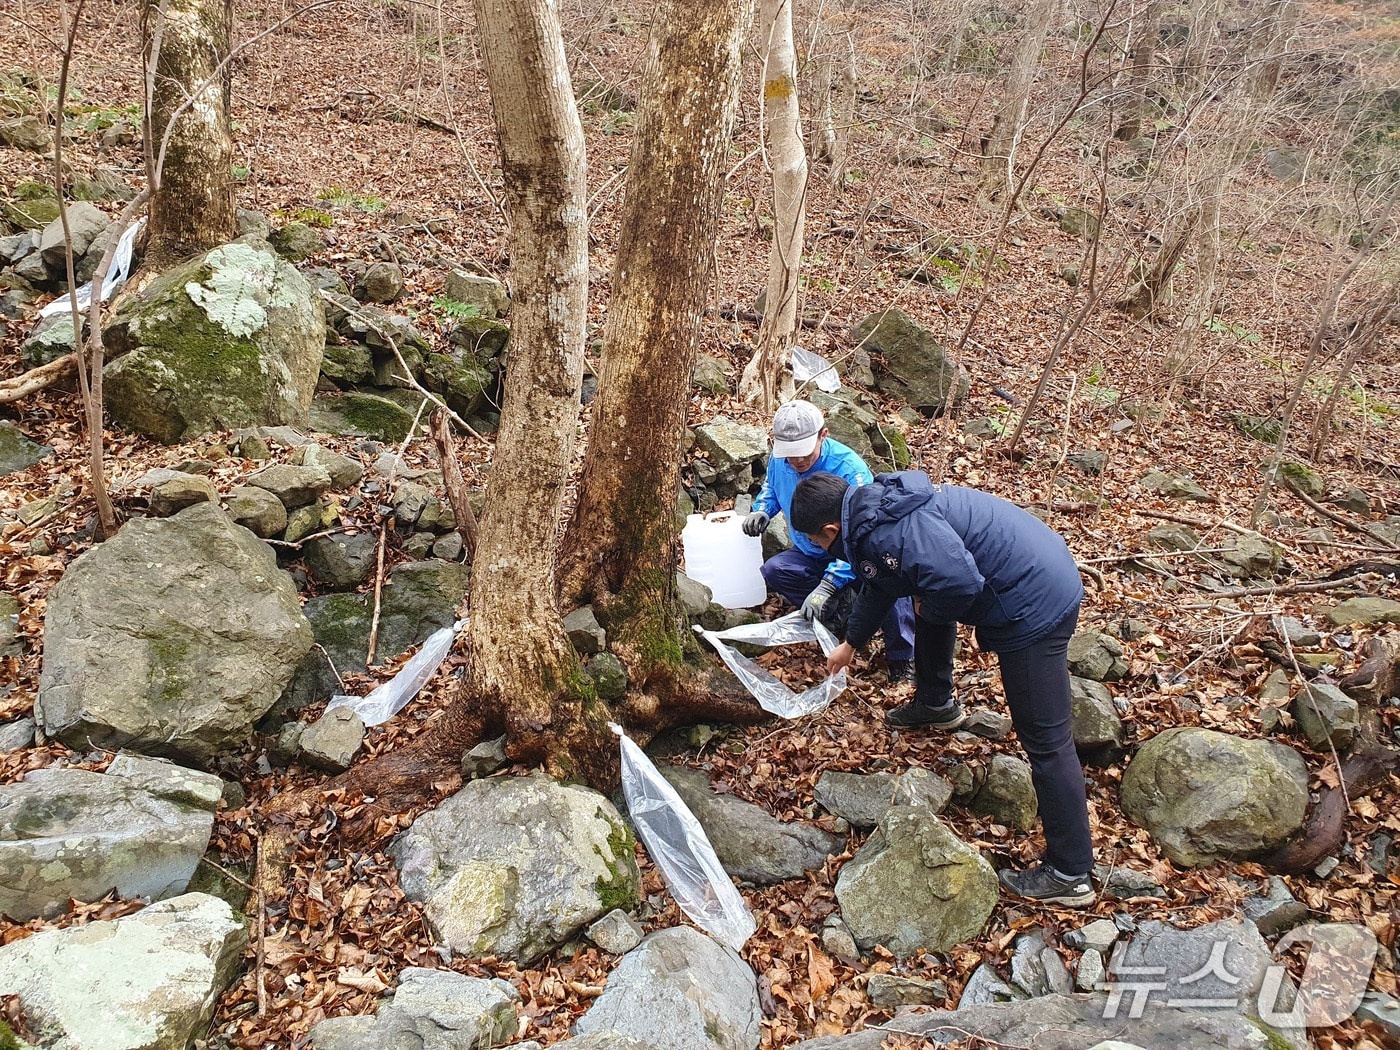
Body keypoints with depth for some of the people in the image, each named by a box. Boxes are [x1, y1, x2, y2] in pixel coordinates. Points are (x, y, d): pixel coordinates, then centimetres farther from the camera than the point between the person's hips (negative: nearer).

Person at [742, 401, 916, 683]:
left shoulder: (849, 469, -29)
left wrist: (826, 585, -45)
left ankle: (902, 659, -16)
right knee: (774, 570, -24)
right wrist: (762, 510, -11)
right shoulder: (779, 459, -10)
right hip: (810, 554, 6)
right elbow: (771, 487, 15)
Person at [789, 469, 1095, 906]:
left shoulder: (891, 530, -24)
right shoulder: (872, 508, 10)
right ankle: (936, 704, 48)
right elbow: (877, 585, 27)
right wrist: (850, 644, 41)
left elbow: (960, 582, -34)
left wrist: (930, 610, -10)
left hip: (1036, 601, -11)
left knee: (1045, 739, -5)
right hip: (1042, 575, 11)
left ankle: (1069, 875, 5)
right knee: (928, 599, 31)